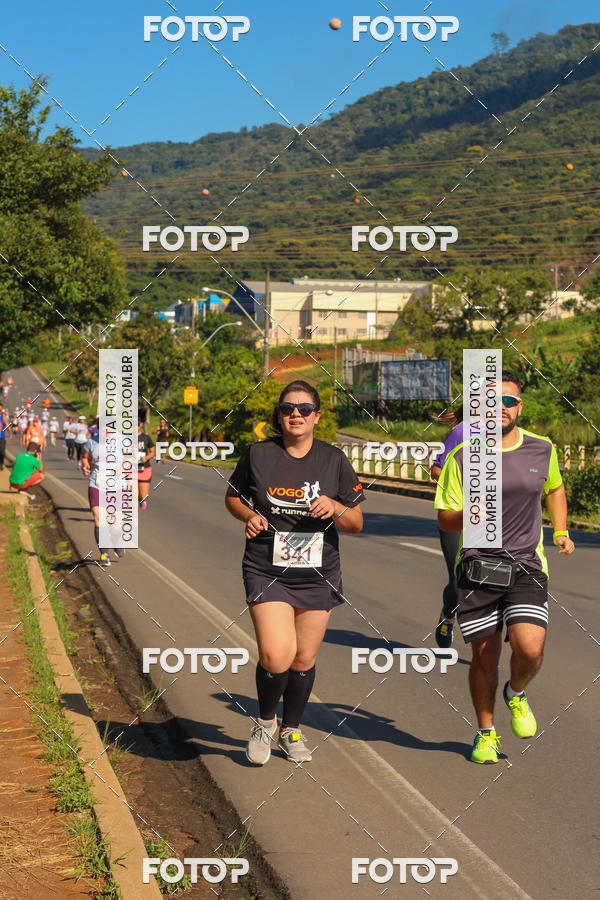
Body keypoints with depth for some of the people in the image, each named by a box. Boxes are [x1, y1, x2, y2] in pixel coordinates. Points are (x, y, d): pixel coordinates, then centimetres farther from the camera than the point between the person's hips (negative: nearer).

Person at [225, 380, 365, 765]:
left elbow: (356, 524, 5)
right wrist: (250, 516, -6)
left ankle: (292, 730, 33)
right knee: (276, 656, -16)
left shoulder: (334, 460, 1)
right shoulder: (258, 455, -2)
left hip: (318, 576, 2)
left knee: (304, 659, 9)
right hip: (268, 573, -2)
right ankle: (265, 723, 13)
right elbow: (233, 497, 15)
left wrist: (335, 508, -17)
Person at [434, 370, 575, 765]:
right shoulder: (462, 457, -2)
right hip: (477, 568, -1)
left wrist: (561, 532, 17)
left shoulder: (543, 450, 5)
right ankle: (486, 733, 27)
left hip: (527, 567, 1)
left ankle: (517, 694, 18)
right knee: (485, 657, 4)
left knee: (530, 648, -17)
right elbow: (445, 519, 0)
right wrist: (469, 515, -21)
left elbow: (555, 488, 26)